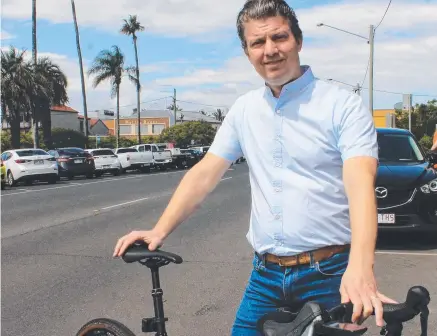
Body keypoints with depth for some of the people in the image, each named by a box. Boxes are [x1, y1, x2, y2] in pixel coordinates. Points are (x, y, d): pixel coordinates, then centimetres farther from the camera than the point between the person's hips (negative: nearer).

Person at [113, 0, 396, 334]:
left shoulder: (344, 105, -10)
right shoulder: (244, 109, 6)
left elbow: (360, 184, -22)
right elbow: (205, 174, 6)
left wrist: (360, 268, -37)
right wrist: (159, 231, -5)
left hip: (331, 274, -4)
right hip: (266, 275, 4)